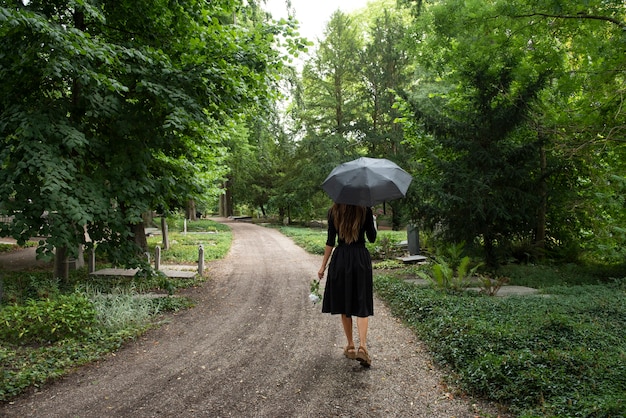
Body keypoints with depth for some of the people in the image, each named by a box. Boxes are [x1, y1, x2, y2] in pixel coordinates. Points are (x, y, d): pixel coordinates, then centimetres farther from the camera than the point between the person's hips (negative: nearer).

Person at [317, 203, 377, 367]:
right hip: (361, 258, -1)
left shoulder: (333, 211, 0)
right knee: (362, 305, 3)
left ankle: (350, 346, 19)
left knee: (344, 305, 12)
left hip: (340, 260, 1)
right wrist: (373, 222, 21)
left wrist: (323, 266, 4)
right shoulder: (365, 210, -2)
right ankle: (362, 346, -11)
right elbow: (372, 238, 3)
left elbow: (330, 241, -1)